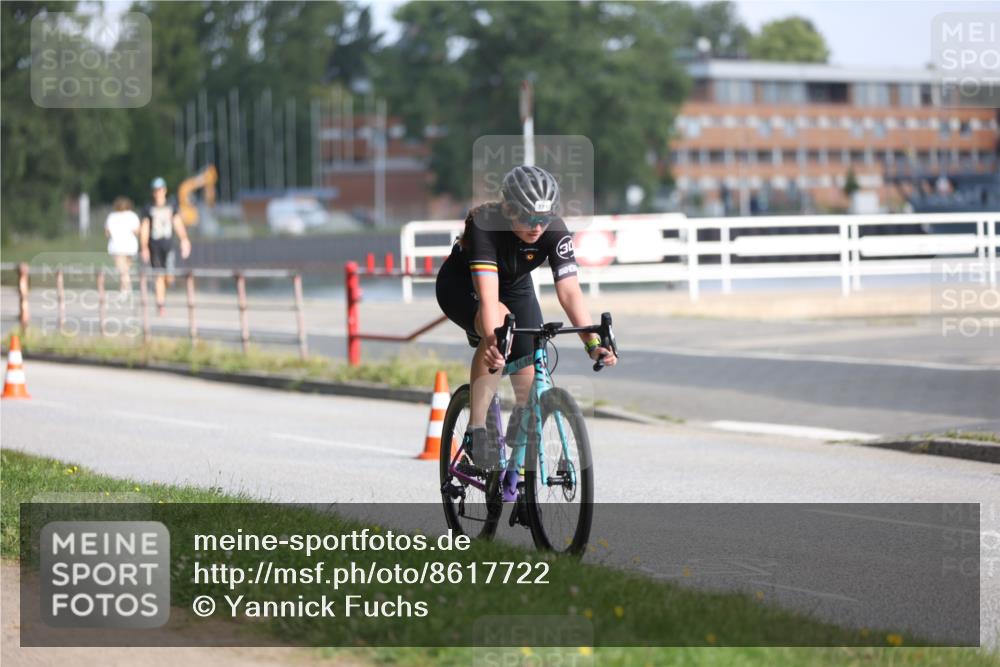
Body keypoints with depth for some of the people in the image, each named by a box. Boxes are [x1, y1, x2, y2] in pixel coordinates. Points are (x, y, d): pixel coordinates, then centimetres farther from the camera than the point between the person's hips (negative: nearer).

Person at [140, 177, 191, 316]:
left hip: (168, 244, 1)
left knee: (169, 276, -8)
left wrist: (184, 240, -6)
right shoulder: (149, 209, 4)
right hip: (154, 245, -1)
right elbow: (144, 229, 4)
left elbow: (178, 224, 7)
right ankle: (160, 303, 2)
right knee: (159, 276, -3)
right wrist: (144, 248, -3)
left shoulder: (171, 207, 9)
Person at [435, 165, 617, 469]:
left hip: (515, 286, 4)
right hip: (461, 285, -4)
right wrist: (491, 341, -64)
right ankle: (476, 431, -30)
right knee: (500, 323, -37)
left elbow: (569, 290, -34)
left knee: (531, 381, -8)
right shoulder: (484, 223, -38)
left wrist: (592, 343, -47)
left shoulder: (555, 230, -28)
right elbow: (488, 295, -48)